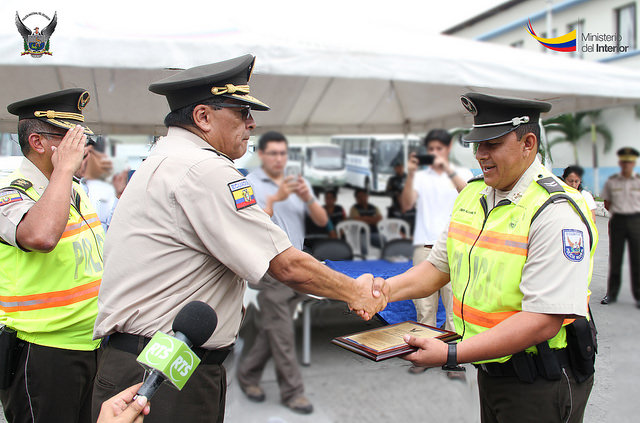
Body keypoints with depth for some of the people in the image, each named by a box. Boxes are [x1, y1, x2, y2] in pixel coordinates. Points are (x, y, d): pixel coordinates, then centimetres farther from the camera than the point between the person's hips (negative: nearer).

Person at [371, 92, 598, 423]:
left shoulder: (557, 214, -22)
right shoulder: (471, 195, 3)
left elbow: (544, 320, -27)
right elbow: (438, 266, 9)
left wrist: (451, 355, -31)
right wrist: (388, 289, -9)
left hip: (541, 385, -6)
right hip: (490, 368, 7)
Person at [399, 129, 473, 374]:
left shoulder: (462, 174, 13)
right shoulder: (420, 176, 15)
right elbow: (406, 204, 1)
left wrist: (448, 170, -18)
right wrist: (411, 174, -10)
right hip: (424, 245, 1)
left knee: (454, 301, -4)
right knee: (424, 303, 1)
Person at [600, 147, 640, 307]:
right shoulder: (611, 181, 4)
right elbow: (606, 203, 10)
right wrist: (618, 210, -2)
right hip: (617, 221, 0)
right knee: (615, 258, 4)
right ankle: (611, 294, 14)